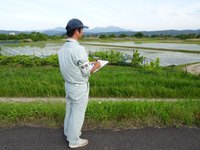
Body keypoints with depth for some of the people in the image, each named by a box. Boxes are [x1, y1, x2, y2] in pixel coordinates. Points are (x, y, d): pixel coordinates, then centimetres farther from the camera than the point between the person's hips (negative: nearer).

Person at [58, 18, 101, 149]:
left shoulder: (63, 48, 3)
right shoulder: (78, 49, -24)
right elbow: (87, 72, -19)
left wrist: (87, 63, 14)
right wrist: (96, 66, -1)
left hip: (68, 84, 8)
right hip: (79, 87, -8)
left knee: (70, 111, 23)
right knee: (77, 114, 9)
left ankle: (68, 133, 44)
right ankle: (73, 141, 28)